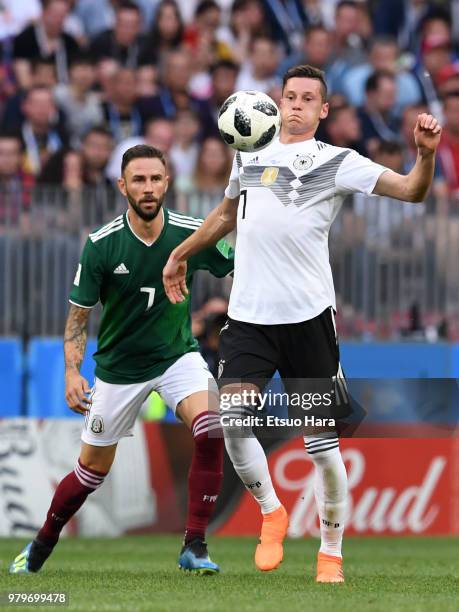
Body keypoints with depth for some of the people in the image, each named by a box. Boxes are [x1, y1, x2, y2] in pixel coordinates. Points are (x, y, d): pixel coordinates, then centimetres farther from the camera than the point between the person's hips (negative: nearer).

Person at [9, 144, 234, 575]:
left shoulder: (192, 233, -14)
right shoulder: (102, 244, -16)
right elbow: (78, 314, -8)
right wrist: (72, 372, -20)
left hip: (176, 354, 0)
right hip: (118, 366, 0)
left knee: (209, 427, -28)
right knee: (93, 470, 7)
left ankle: (194, 546, -21)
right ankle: (41, 545, 35)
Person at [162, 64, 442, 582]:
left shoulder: (337, 162, 2)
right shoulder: (249, 154, 14)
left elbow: (410, 190, -7)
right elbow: (226, 213, 32)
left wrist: (426, 154, -25)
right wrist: (182, 253, 37)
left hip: (308, 315, -3)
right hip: (248, 315, 3)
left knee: (321, 441, 0)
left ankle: (331, 553, 14)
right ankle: (270, 512, 10)